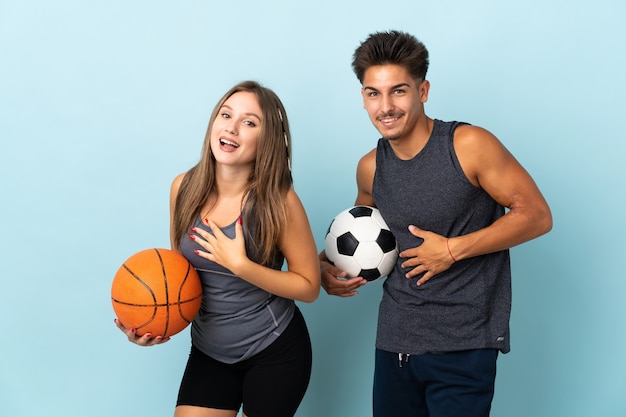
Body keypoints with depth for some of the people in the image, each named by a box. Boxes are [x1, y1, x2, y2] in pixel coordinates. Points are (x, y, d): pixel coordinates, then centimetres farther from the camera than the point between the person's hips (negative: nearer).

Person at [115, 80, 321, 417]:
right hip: (209, 350, 4)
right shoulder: (185, 188, -7)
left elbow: (309, 287, -13)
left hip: (274, 351, -3)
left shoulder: (279, 200, -20)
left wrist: (239, 264, -24)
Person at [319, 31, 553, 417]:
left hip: (463, 345, -5)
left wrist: (453, 249, -16)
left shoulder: (469, 145, -12)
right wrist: (326, 264, 5)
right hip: (394, 338, 5)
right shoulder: (370, 168, 5)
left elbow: (537, 216, -10)